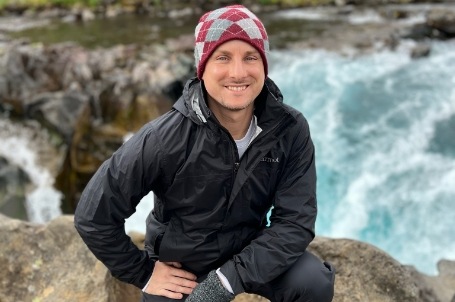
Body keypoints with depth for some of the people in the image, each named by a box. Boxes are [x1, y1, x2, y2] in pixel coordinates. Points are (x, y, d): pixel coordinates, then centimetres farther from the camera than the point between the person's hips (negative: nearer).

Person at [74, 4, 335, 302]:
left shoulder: (290, 129, -19)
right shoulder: (166, 138, -26)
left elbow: (295, 220, -18)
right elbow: (94, 216, -18)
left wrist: (228, 278, -26)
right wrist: (143, 272, -10)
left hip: (250, 250, 2)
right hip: (180, 264, -1)